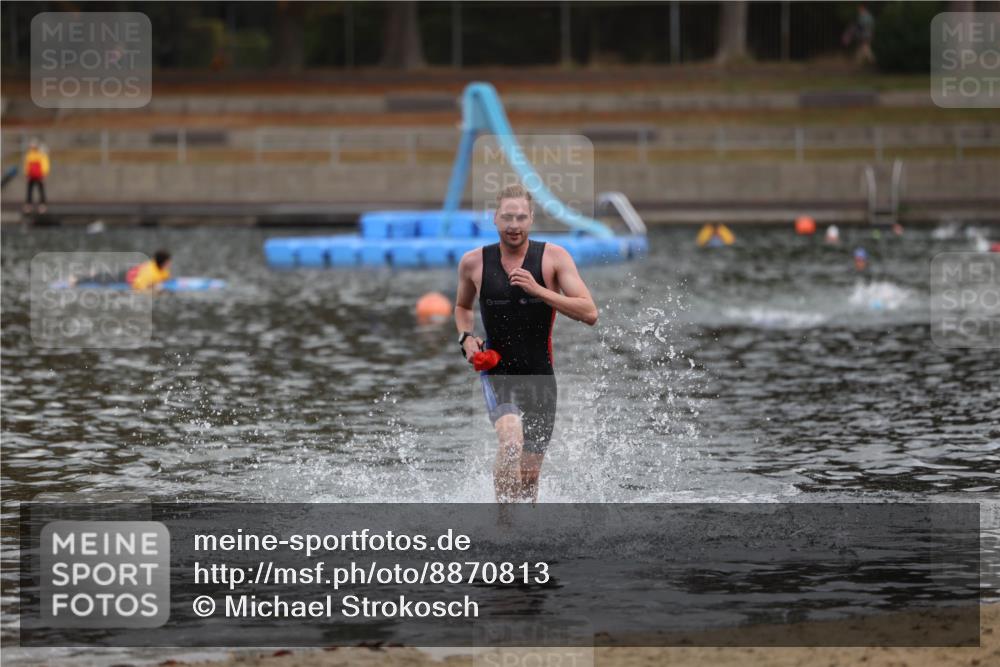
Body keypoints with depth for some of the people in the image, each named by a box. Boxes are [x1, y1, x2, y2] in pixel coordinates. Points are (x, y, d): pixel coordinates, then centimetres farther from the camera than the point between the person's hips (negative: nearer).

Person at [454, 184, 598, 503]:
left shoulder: (554, 257, -5)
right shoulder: (474, 262, -1)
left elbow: (589, 314, -13)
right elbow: (462, 306, 20)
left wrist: (538, 291, -22)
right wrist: (466, 338, 0)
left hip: (539, 375, 1)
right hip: (497, 372, -1)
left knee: (529, 474, 8)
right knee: (511, 441, -30)